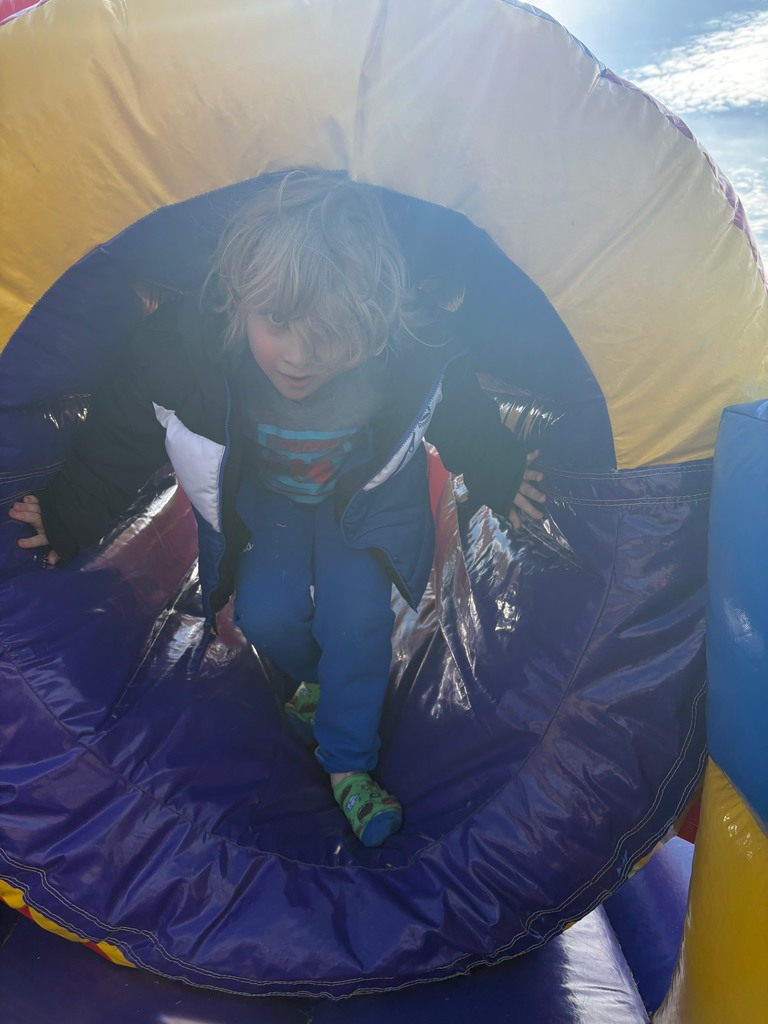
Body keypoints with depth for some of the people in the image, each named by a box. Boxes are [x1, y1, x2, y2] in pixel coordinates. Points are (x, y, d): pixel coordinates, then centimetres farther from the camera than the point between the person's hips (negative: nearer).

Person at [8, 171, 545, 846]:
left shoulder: (420, 349, -36)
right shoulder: (182, 345, -36)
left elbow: (466, 421, -11)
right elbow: (120, 439, -15)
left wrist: (501, 480, 3)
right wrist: (71, 519, -4)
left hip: (370, 496, 0)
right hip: (259, 499, 1)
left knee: (355, 612, -19)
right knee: (266, 614, -16)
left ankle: (350, 766, 7)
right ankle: (318, 678, 21)